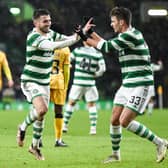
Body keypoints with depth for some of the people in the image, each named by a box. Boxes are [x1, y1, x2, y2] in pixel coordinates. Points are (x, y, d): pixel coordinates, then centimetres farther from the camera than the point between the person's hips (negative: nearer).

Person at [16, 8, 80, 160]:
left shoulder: (50, 34, 4)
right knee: (42, 109, -26)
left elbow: (68, 39, -1)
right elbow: (52, 46, -36)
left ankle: (35, 146, 28)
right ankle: (23, 128, 2)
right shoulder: (33, 37, -22)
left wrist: (78, 34, -23)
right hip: (30, 81, -8)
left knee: (42, 115, 11)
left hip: (44, 82, 8)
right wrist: (74, 39, -39)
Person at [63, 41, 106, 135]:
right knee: (91, 104, 11)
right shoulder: (98, 54, -2)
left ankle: (65, 125, 11)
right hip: (90, 83, 0)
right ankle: (93, 128, 4)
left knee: (71, 103, 12)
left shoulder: (77, 50, -2)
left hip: (77, 82, 0)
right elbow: (102, 69, -5)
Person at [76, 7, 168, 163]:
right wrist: (91, 33, 20)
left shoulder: (131, 36, -18)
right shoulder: (125, 36, 12)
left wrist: (86, 37, -7)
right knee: (114, 121, 9)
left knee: (125, 121, -14)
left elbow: (107, 47, -17)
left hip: (140, 86, -10)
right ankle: (115, 154, 24)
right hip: (127, 85, 10)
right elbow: (108, 46, 25)